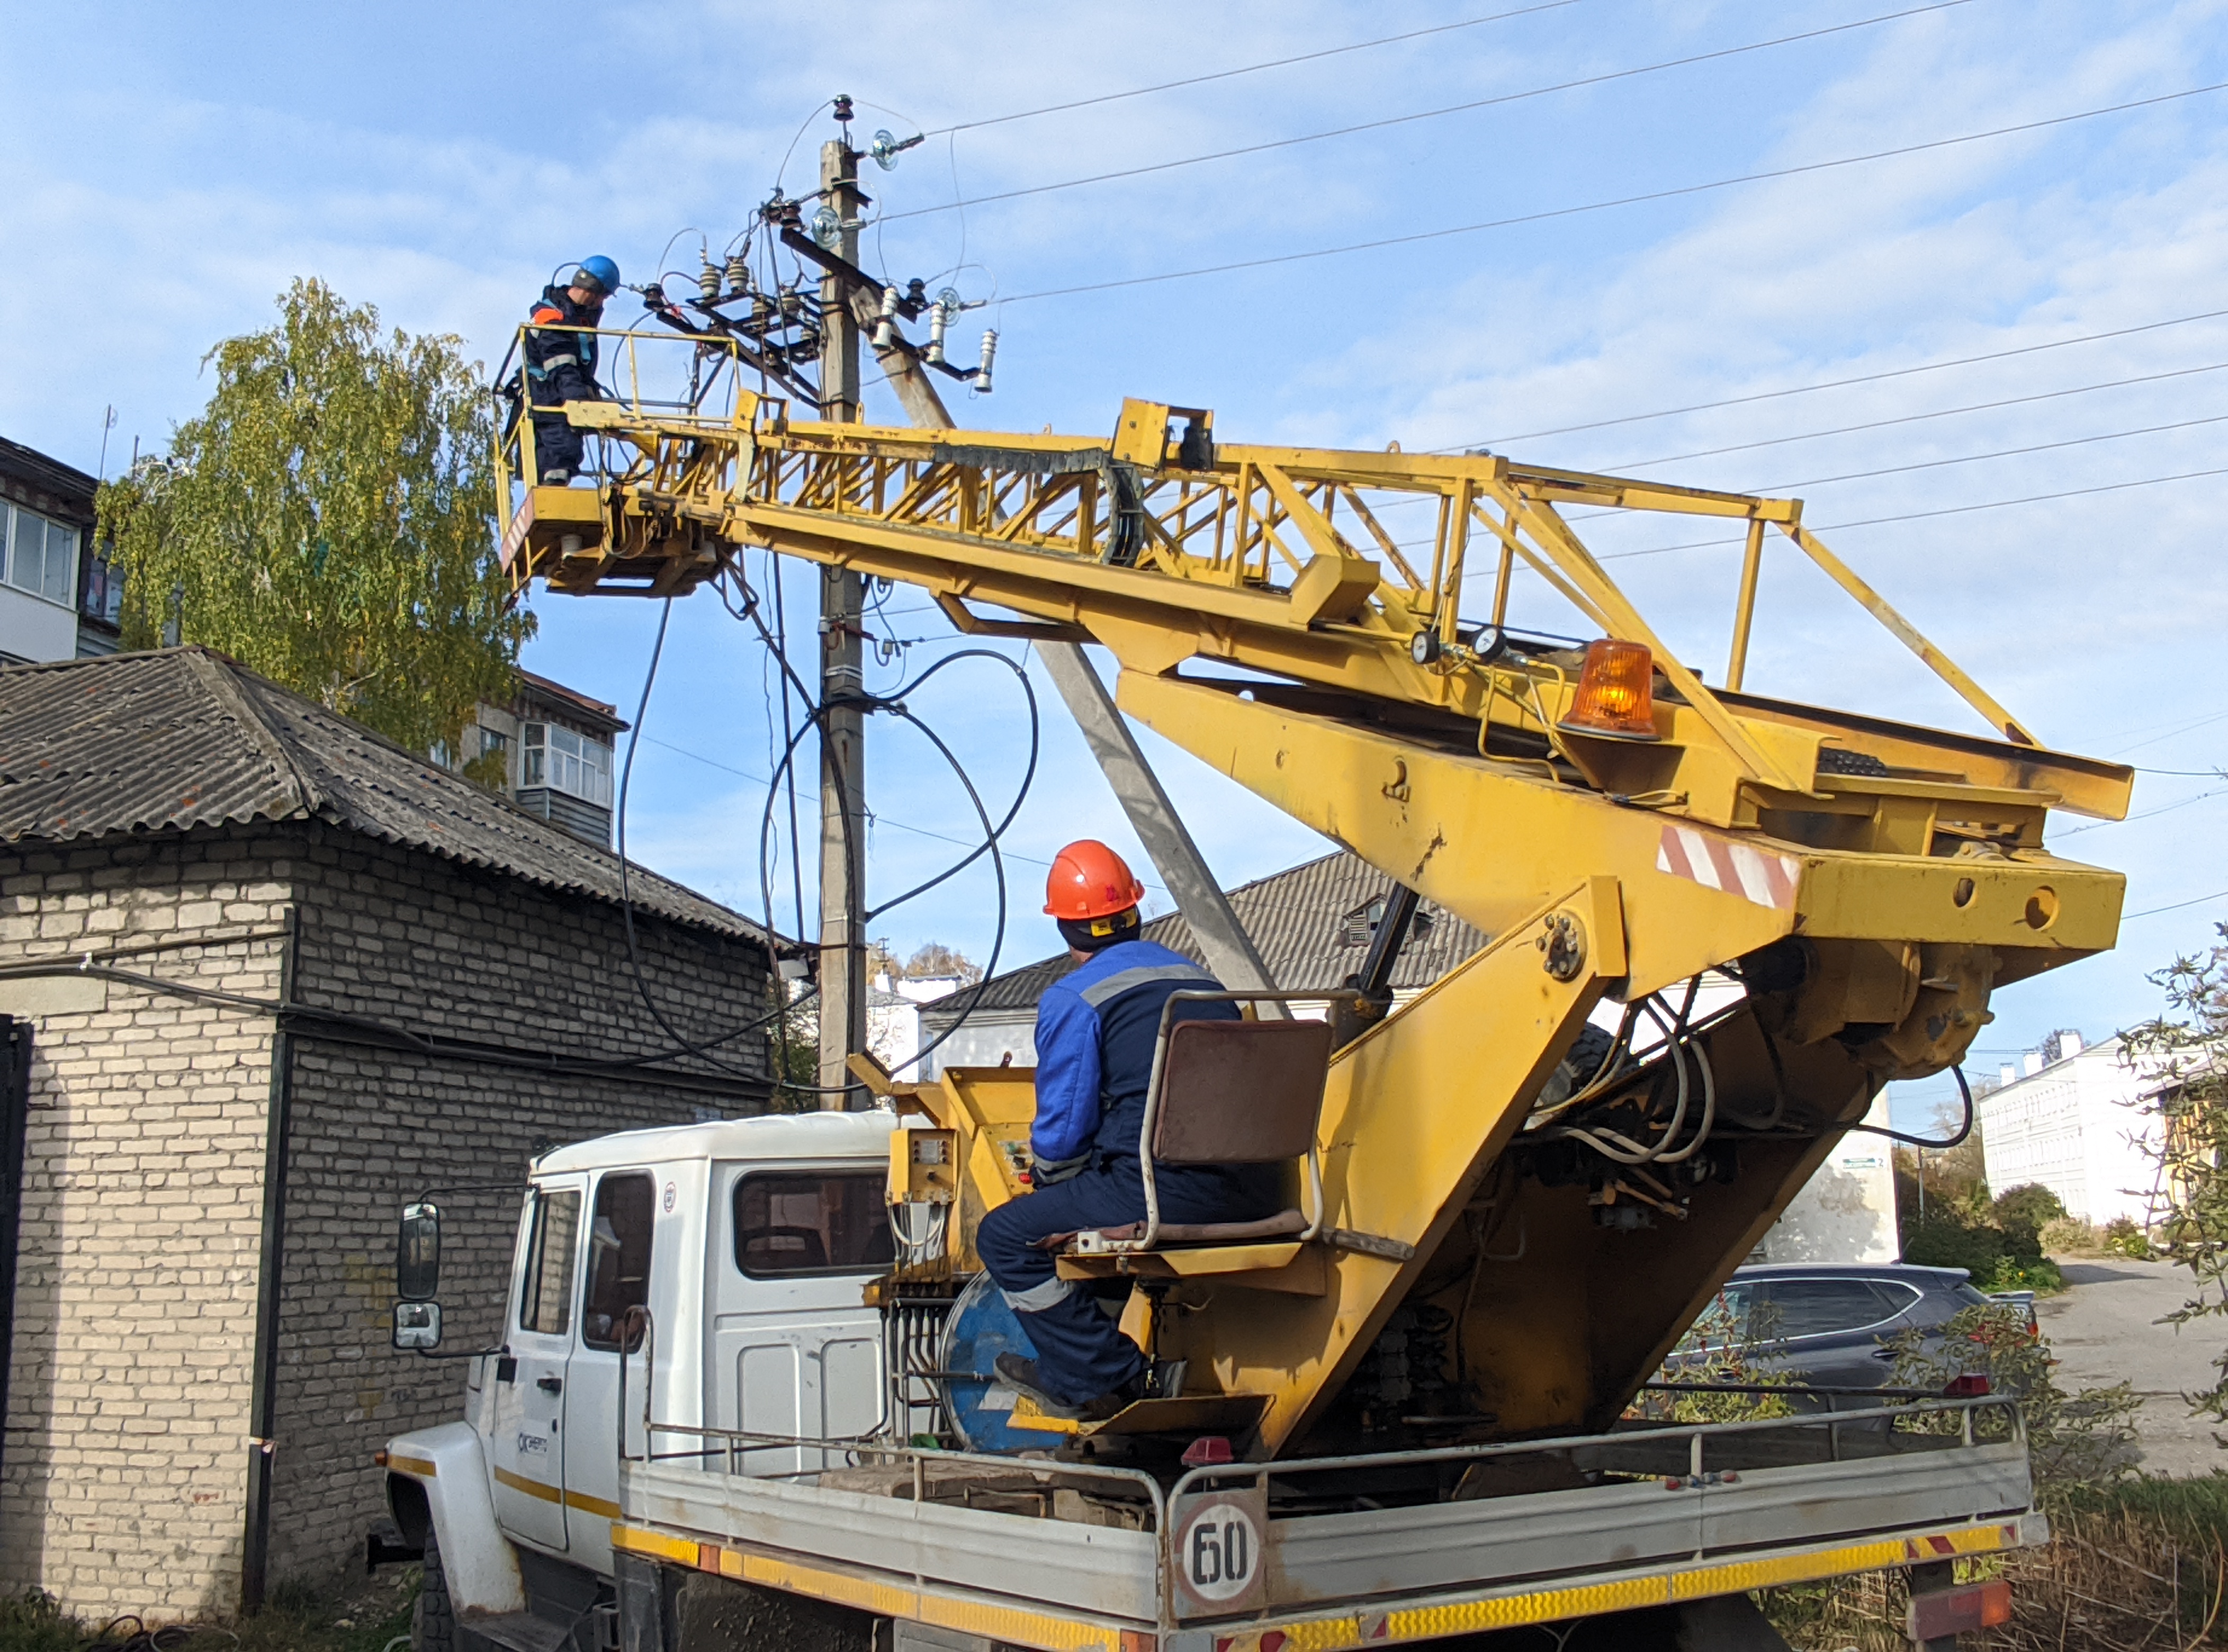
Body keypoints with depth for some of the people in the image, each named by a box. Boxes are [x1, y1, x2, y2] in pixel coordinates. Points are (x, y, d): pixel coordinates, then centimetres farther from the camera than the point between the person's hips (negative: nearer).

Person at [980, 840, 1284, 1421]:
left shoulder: (1072, 999, -1)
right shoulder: (1198, 976, 20)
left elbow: (1063, 1127, -5)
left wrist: (1046, 1183, 20)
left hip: (1164, 1189, -8)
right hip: (1249, 1192, 8)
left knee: (1005, 1237, 8)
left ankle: (1104, 1378, 5)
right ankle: (1152, 1351, 26)